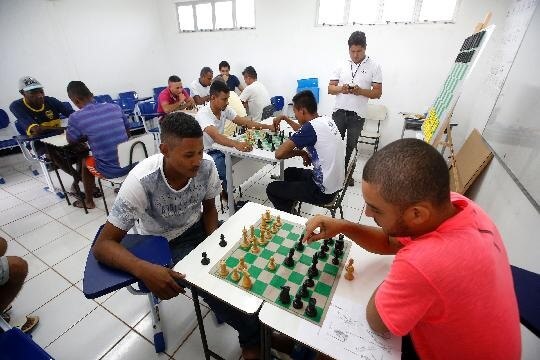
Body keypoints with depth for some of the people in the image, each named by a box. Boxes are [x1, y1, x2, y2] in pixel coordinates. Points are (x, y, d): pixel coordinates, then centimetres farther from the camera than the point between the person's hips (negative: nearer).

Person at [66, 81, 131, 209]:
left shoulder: (76, 117, -9)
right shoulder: (115, 107, 1)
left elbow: (71, 141, 8)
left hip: (109, 171, -3)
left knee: (86, 162, 30)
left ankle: (89, 201, 45)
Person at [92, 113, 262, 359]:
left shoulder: (206, 166, -20)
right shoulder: (141, 181, -29)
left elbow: (209, 208, -2)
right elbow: (103, 245, -23)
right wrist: (144, 269, -41)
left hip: (197, 228, 3)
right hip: (162, 244, -3)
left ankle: (263, 321, 11)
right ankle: (253, 336, 4)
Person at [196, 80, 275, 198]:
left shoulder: (226, 109, -2)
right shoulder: (203, 114, -24)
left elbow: (243, 121, -3)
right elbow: (215, 136, -41)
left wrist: (267, 126, -14)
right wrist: (236, 144, -59)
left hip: (218, 148, 7)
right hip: (205, 153, -7)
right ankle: (228, 194, 0)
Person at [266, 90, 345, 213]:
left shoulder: (311, 127, -24)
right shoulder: (326, 120, 2)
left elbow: (279, 153, -24)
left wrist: (301, 152, -8)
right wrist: (285, 118, 20)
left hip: (323, 191, -9)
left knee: (272, 188, 5)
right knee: (289, 172, 28)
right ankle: (288, 210, 38)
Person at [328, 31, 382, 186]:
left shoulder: (374, 66, 0)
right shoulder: (341, 65, 7)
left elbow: (378, 92, -2)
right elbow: (330, 88, 6)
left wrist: (360, 91, -20)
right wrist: (341, 89, -16)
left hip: (357, 114, -1)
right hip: (339, 111, 2)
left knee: (351, 145, 9)